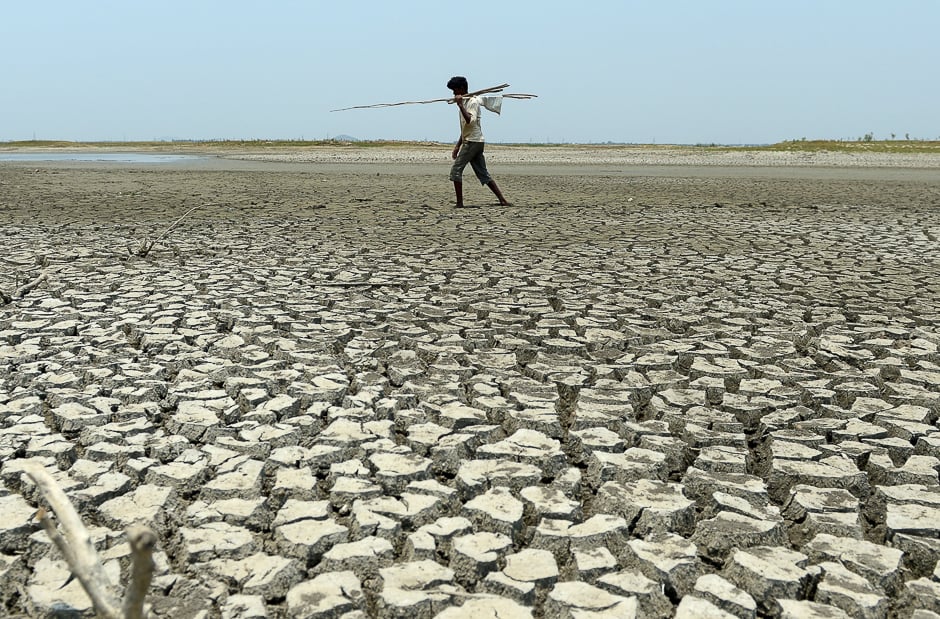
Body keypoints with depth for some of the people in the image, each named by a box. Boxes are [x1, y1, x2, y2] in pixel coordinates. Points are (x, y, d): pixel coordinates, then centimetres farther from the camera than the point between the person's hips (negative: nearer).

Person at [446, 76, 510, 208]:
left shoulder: (473, 101, -8)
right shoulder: (464, 102, 21)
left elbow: (470, 121, -26)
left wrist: (460, 105, -25)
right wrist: (458, 146, 23)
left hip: (473, 141, -10)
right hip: (471, 142, 10)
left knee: (456, 170, -11)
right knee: (483, 174, 7)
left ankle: (459, 203, -11)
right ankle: (503, 200, 5)